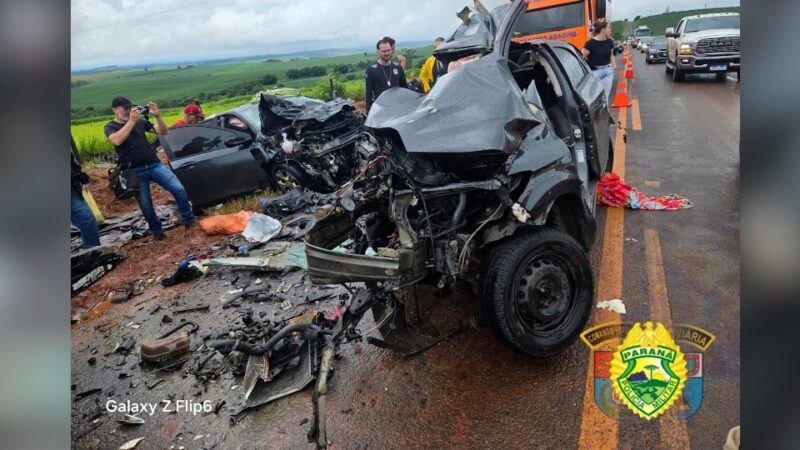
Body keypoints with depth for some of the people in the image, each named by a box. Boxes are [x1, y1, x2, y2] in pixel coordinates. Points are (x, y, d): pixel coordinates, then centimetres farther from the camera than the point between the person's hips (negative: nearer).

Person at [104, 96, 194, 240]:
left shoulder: (140, 121, 9)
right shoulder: (110, 127, 1)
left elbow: (164, 132, 6)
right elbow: (117, 140, -22)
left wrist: (157, 116, -11)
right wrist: (131, 121, -24)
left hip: (154, 165, 2)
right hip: (135, 171, -2)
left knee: (179, 189, -12)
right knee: (145, 205, 3)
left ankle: (189, 221, 3)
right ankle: (157, 231, 23)